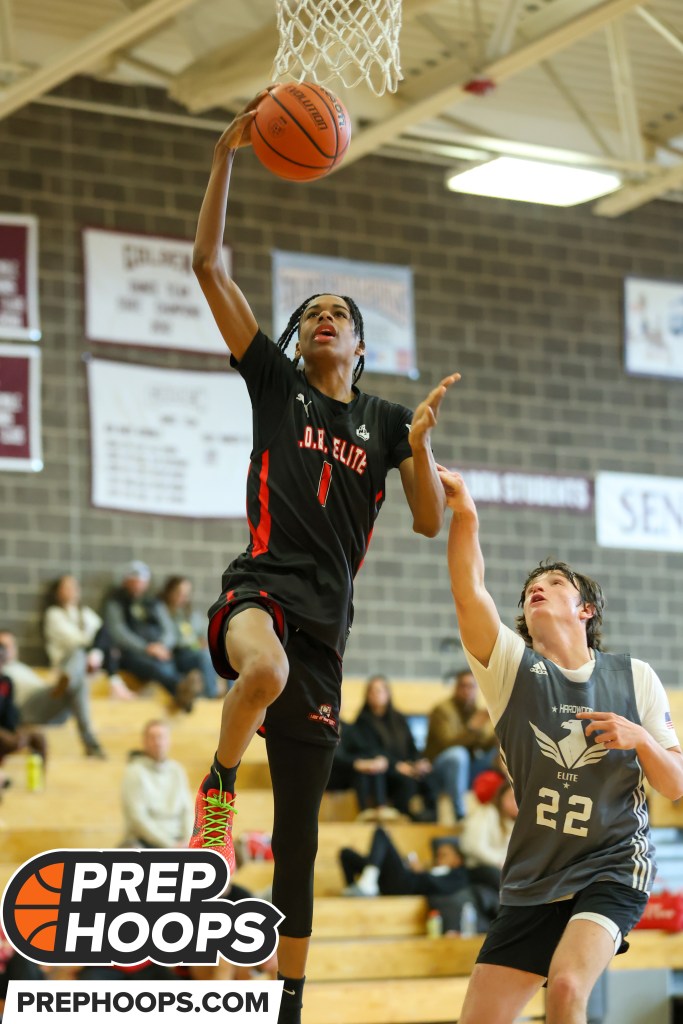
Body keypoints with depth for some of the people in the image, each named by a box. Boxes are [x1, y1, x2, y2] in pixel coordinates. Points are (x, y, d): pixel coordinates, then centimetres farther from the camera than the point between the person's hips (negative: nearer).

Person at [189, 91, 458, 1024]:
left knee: (301, 825, 6)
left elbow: (430, 524, 8)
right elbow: (208, 265, 3)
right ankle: (218, 788, -14)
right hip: (261, 586, -3)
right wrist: (226, 157, -3)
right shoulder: (274, 382, 10)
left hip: (326, 617, 3)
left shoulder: (386, 420, 16)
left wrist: (420, 446, -9)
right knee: (265, 668, -43)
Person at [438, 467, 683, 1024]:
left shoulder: (634, 677, 3)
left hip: (613, 871, -2)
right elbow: (469, 593, -18)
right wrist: (465, 514, -34)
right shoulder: (512, 667, 1)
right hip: (533, 879, 3)